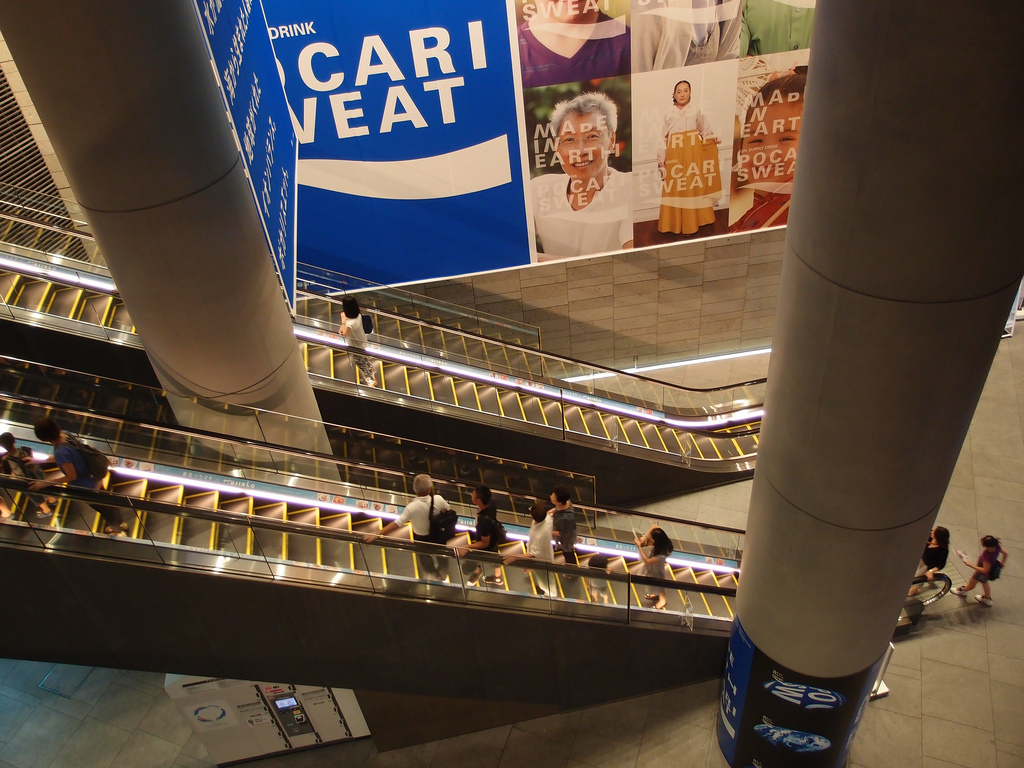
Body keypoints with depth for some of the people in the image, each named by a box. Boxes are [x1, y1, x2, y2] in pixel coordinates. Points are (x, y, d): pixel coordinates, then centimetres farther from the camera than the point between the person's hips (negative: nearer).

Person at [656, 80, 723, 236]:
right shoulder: (669, 115, 8)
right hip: (674, 155, 0)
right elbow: (663, 139, 6)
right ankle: (674, 223, 9)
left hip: (693, 154, 0)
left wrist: (713, 138, -4)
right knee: (674, 189, 0)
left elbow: (705, 130, 14)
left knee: (694, 186, 2)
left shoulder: (696, 111, 9)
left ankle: (692, 222, 10)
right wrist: (661, 161, 2)